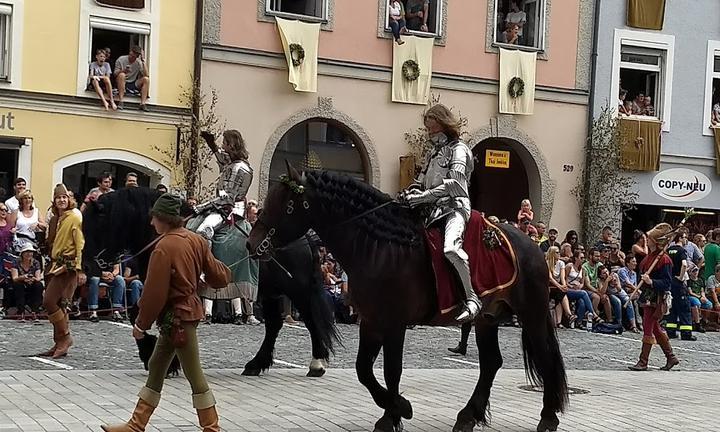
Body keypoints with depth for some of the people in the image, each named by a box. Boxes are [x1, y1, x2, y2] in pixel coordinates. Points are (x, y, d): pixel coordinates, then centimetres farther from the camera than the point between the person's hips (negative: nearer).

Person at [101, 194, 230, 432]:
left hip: (177, 316, -9)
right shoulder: (196, 240, 3)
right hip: (189, 310, 9)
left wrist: (141, 323, -7)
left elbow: (154, 292, -17)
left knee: (194, 374, 0)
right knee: (156, 368, 15)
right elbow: (217, 275, 7)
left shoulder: (164, 247, -20)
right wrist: (225, 272, 29)